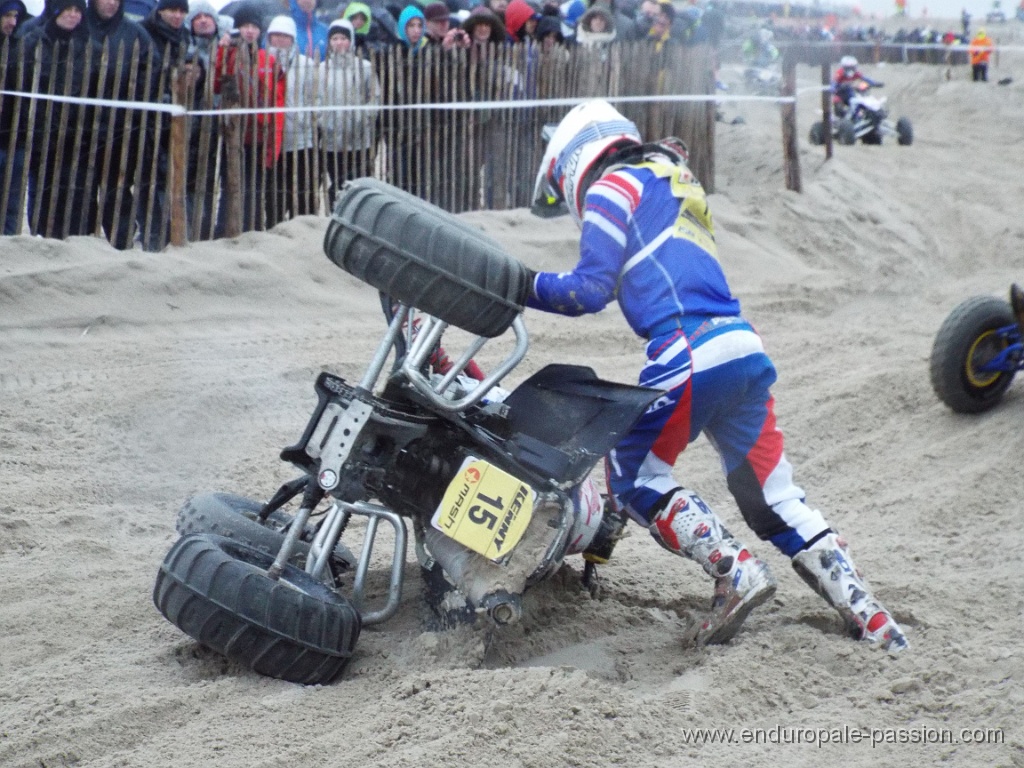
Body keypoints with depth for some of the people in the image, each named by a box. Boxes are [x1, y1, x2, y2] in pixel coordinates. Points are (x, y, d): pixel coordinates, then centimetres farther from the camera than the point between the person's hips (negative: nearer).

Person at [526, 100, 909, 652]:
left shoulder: (610, 187, 5)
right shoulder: (674, 186, 31)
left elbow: (589, 290, -4)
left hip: (692, 353, -8)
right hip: (747, 350, 8)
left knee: (634, 476, 5)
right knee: (772, 498, 10)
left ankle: (734, 571, -10)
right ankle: (871, 619, 4)